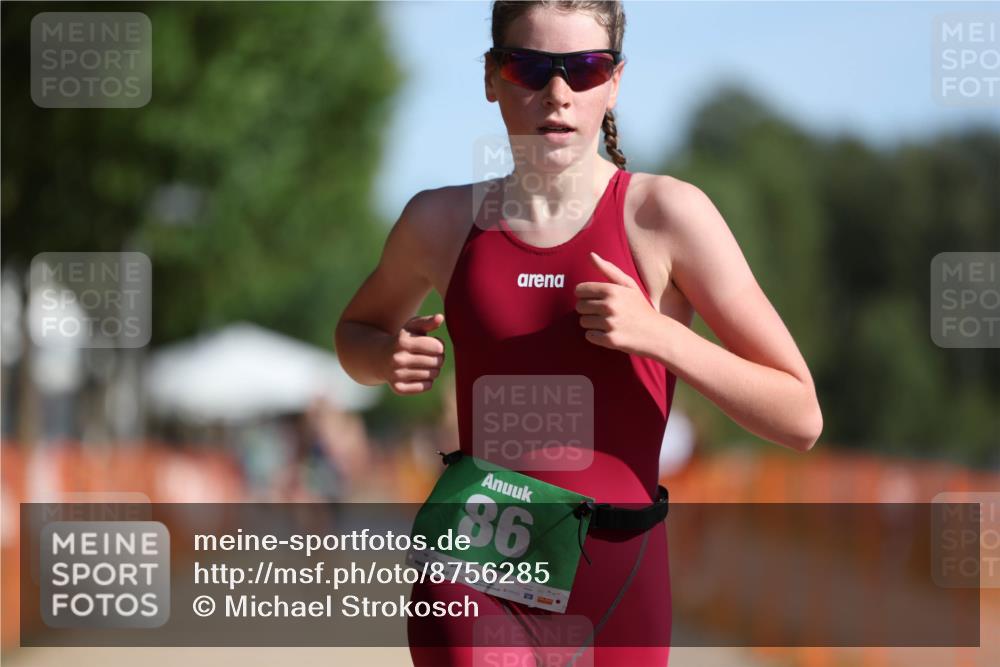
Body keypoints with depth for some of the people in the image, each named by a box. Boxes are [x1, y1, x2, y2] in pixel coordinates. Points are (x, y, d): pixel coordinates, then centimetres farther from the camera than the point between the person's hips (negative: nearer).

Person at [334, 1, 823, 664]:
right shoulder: (443, 221, 5)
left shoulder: (665, 213, -4)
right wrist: (390, 359, 3)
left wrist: (659, 334, -17)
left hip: (614, 584, 0)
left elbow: (801, 418, -4)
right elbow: (358, 330, 27)